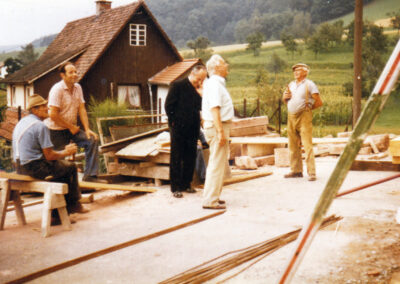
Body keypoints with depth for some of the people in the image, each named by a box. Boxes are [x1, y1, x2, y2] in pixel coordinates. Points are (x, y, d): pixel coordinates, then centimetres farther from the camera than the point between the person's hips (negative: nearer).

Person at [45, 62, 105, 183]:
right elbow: (53, 115, -22)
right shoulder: (57, 89, -18)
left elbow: (82, 109, 5)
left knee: (92, 140, -9)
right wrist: (71, 127, -14)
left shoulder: (77, 88, 5)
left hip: (72, 128, 7)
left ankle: (90, 175, -7)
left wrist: (87, 129, -5)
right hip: (56, 130, -7)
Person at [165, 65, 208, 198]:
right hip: (179, 129, -5)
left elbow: (201, 107, 4)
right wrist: (173, 122, -9)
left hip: (193, 129, 6)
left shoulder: (199, 90, 11)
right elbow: (168, 105, -7)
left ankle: (186, 184, 22)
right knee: (176, 159, 1)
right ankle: (175, 188, 7)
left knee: (190, 158, 10)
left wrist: (201, 94, -8)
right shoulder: (178, 85, -6)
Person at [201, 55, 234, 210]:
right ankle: (210, 200, -4)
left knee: (219, 163, 16)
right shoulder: (214, 84, -15)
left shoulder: (217, 83, 17)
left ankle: (212, 196, 24)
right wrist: (220, 131, -26)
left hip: (219, 126, 11)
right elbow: (214, 109, -23)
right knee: (217, 164, -8)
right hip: (217, 127, -11)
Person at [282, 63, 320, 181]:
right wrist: (285, 97, 5)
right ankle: (296, 170, 17)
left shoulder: (309, 84, 0)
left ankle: (311, 172, -11)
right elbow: (285, 100, 25)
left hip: (304, 116, -6)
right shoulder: (291, 84, 19)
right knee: (293, 145, 9)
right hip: (291, 117, 7)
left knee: (307, 144, -11)